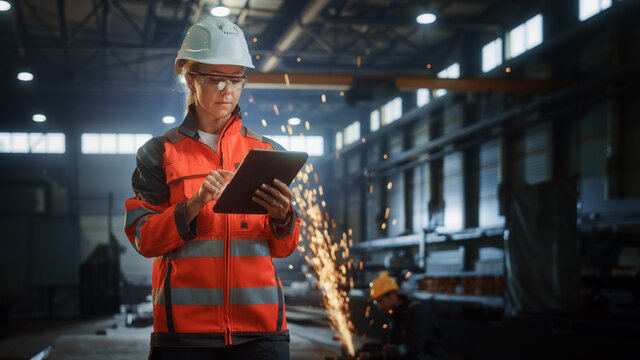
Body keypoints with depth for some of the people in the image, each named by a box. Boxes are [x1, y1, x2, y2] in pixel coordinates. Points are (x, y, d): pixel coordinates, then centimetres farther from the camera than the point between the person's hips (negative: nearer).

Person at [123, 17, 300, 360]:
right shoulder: (161, 152, 6)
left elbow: (282, 249, 9)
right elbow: (143, 238, -2)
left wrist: (282, 218, -13)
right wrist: (194, 205, -17)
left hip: (259, 322, 2)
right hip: (186, 324, -1)